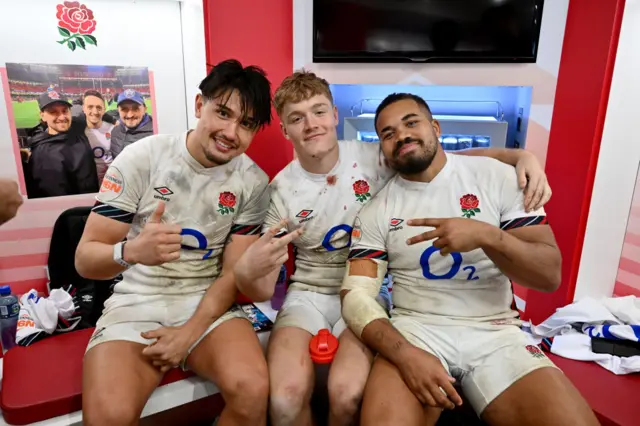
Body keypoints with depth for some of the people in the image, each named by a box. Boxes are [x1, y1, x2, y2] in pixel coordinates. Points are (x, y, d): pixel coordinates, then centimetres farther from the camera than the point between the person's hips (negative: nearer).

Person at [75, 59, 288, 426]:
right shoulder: (141, 158, -9)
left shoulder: (254, 182, -4)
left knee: (253, 391, -24)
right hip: (137, 303, 0)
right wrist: (131, 251, -30)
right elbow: (85, 258, -8)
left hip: (209, 304, 1)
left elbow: (235, 272, -3)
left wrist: (189, 332, -14)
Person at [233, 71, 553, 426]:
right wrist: (246, 272, -32)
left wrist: (520, 155, -23)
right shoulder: (282, 190, -6)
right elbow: (263, 291, -7)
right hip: (309, 294, 1)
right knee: (285, 396, -25)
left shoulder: (374, 157, -7)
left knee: (347, 394, -26)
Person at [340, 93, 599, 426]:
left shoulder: (497, 177, 0)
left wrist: (486, 236, -21)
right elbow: (355, 297, -5)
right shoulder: (375, 213, 1)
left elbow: (550, 274, -2)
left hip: (494, 331, 2)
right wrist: (406, 353, -22)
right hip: (414, 329, -1)